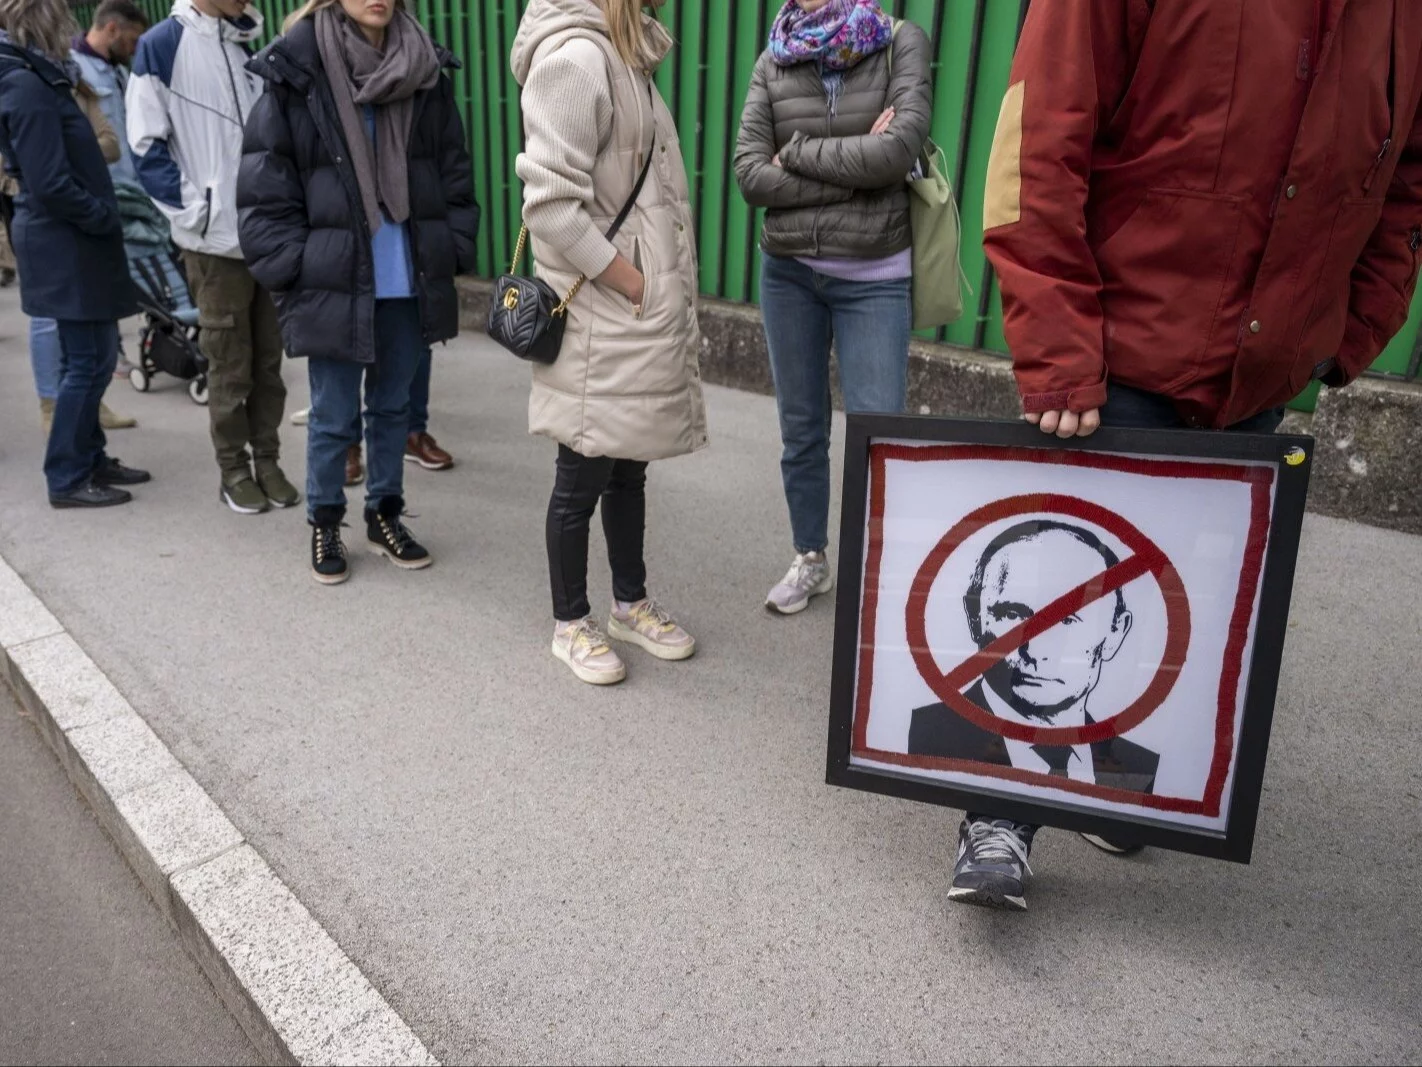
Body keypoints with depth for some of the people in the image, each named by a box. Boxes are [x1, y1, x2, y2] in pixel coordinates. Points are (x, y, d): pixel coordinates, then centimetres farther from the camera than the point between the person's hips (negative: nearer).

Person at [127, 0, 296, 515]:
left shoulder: (253, 43, 13)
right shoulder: (162, 44, -4)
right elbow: (147, 145, -5)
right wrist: (193, 208, -10)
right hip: (216, 239, -5)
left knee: (269, 360, 9)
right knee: (230, 367, 3)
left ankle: (267, 461, 20)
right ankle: (234, 471, 15)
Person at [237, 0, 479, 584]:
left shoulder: (426, 72, 6)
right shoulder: (296, 71, -5)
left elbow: (454, 174, 10)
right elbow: (264, 188, -6)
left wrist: (451, 253, 2)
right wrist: (296, 269, -9)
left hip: (409, 285, 4)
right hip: (334, 285, -3)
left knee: (393, 407, 15)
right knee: (334, 417, 6)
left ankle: (385, 514, 32)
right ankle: (324, 524, 25)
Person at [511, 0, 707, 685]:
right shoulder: (574, 56, -15)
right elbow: (552, 206, -22)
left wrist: (663, 294, 9)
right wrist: (635, 285, -17)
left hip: (643, 315, 9)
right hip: (601, 316, -9)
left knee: (630, 466, 18)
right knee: (583, 478, 5)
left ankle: (630, 604, 33)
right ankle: (570, 624, 22)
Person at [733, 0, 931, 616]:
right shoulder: (774, 62, 4)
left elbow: (900, 149, -17)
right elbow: (750, 174, -8)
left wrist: (798, 150, -10)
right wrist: (855, 164, -13)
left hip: (875, 277, -3)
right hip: (788, 272, 3)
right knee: (801, 431, 12)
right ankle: (810, 561, 29)